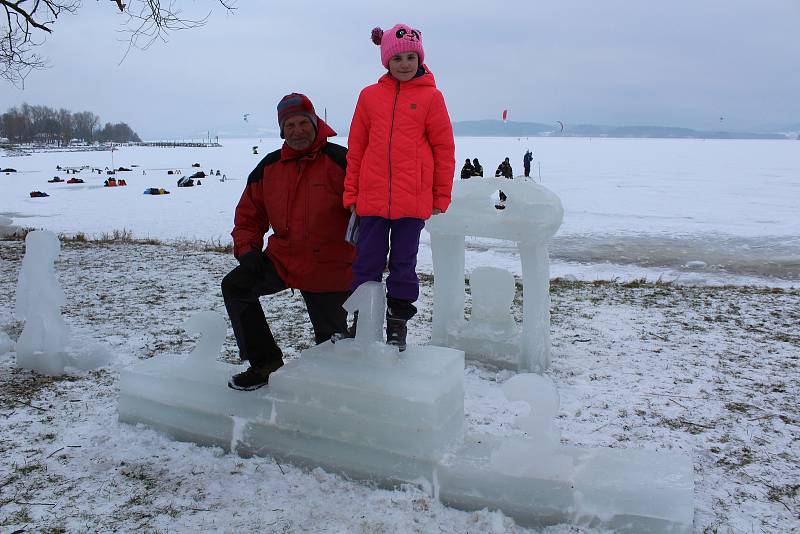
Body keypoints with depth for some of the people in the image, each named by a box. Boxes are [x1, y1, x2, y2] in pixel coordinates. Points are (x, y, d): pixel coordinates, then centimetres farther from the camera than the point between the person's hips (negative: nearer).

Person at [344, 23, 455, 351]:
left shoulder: (431, 97, 3)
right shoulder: (370, 96, 8)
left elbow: (444, 149, 3)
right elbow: (355, 149, 10)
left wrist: (441, 198, 2)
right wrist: (351, 194, 6)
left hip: (413, 200, -1)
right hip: (371, 198, 2)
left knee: (404, 263, 8)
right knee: (367, 263, 6)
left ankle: (397, 325, 21)